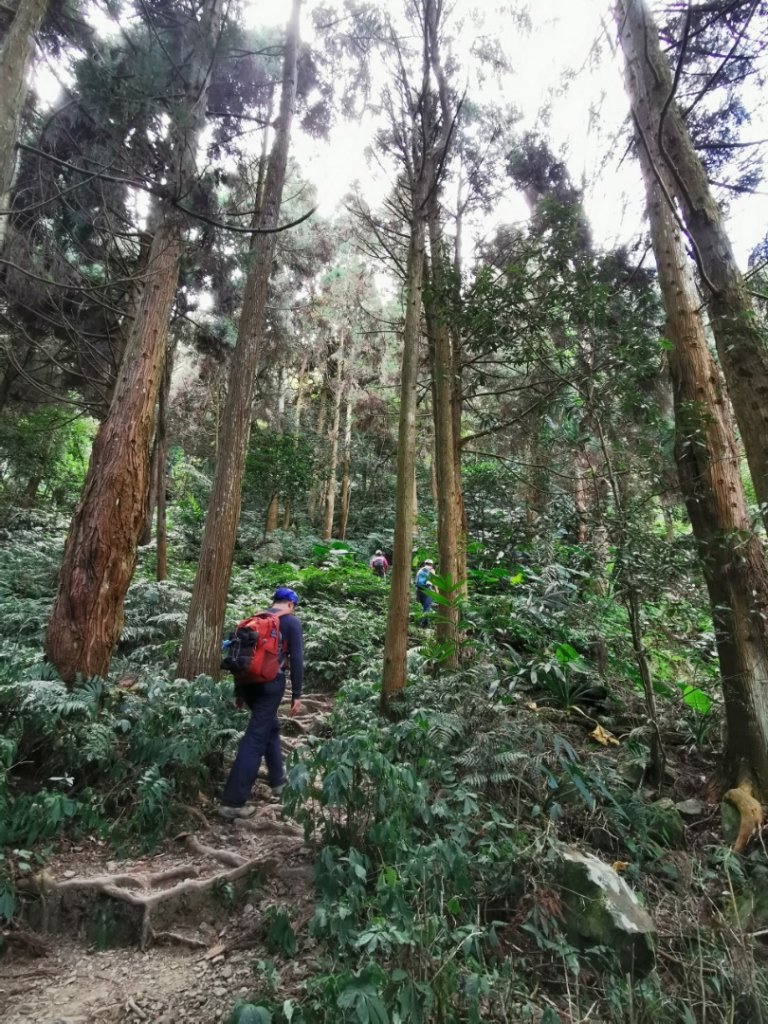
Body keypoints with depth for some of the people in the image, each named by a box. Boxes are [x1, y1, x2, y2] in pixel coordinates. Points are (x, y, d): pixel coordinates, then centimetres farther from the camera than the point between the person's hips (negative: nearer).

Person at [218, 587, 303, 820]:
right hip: (271, 684, -6)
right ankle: (233, 802, -4)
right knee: (255, 739, -4)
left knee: (271, 727, 24)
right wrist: (296, 694, -4)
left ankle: (278, 780, 34)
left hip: (249, 682, 7)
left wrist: (238, 689, 21)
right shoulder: (292, 622, -1)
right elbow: (296, 660, -7)